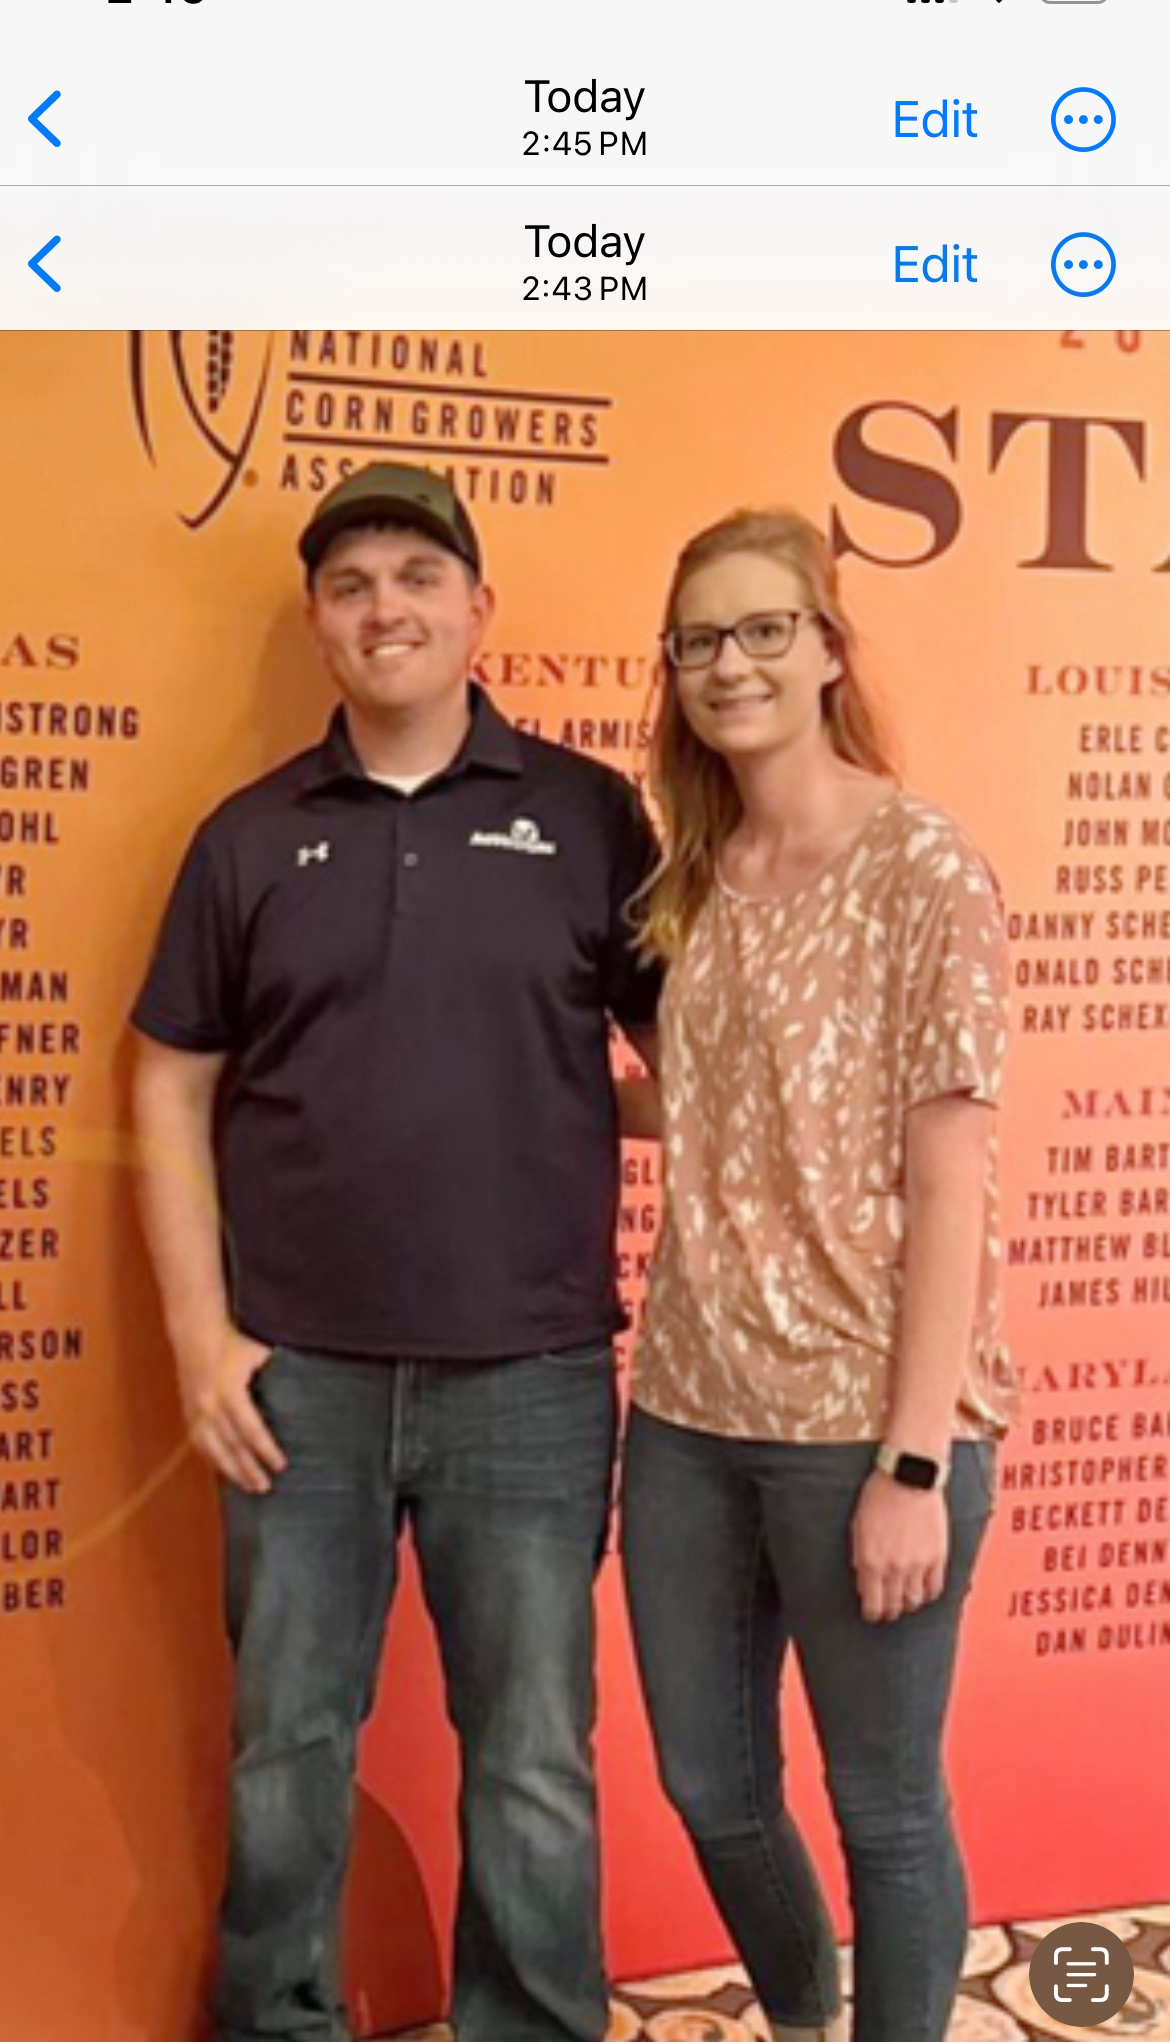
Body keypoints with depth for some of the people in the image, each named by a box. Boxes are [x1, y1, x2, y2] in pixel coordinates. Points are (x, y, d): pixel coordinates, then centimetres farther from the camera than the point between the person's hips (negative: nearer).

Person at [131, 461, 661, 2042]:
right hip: (298, 1374, 2)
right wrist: (200, 1333, 0)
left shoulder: (589, 816, 1)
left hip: (530, 1376, -1)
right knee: (285, 1748, 15)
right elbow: (172, 1086, 7)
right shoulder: (250, 837, 5)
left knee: (533, 1765, 10)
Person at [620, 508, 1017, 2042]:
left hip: (860, 1415, -6)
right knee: (710, 1791, 18)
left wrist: (914, 1460, -16)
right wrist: (681, 1380, 6)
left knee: (884, 1805, 10)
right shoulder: (698, 878, 9)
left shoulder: (925, 870, -9)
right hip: (691, 1407, 6)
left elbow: (950, 1184, -13)